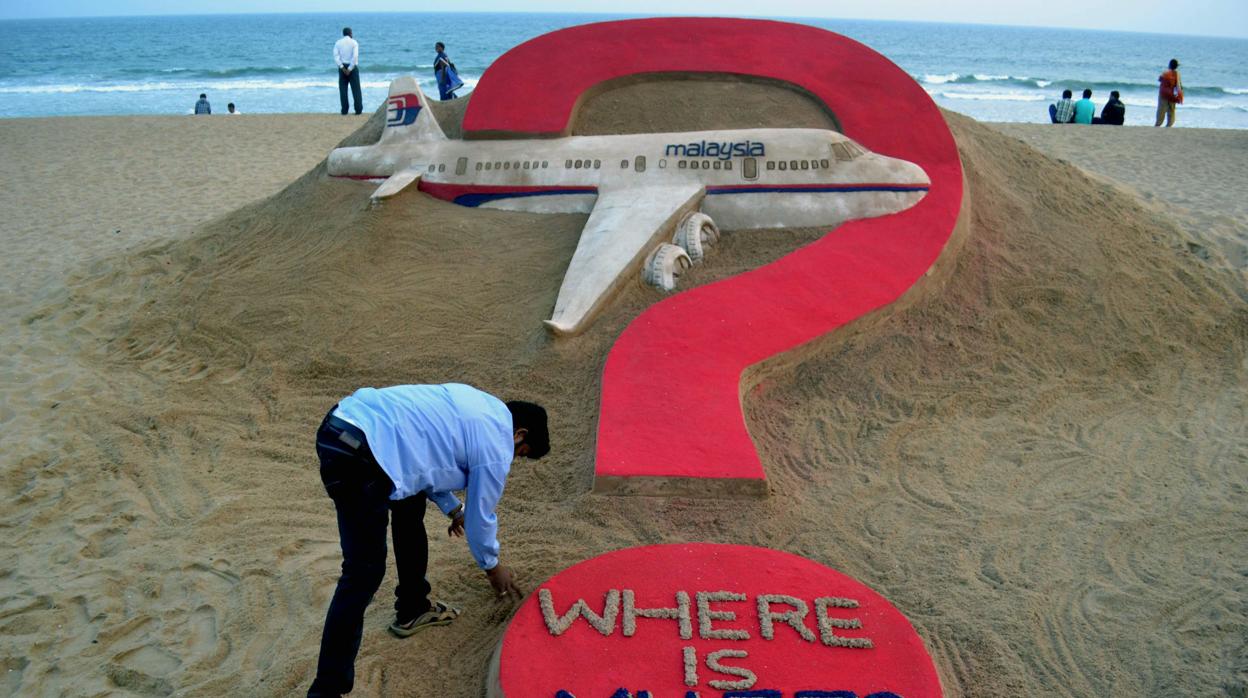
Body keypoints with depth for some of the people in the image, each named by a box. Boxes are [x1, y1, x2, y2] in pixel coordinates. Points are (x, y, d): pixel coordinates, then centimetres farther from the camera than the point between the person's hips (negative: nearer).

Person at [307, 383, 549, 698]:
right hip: (356, 456, -10)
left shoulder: (481, 405, 21)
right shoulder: (496, 448, -2)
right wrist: (493, 567, 28)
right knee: (364, 573, -4)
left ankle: (412, 609, 45)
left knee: (410, 509, 29)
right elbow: (480, 516, 9)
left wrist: (452, 508, 39)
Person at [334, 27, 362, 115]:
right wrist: (350, 69, -13)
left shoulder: (338, 43, 4)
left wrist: (342, 67, -10)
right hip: (352, 67, -2)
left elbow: (336, 56, -7)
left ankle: (344, 110, 0)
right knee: (355, 88, 2)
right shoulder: (354, 42, -2)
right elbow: (355, 56, -14)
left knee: (343, 89, 4)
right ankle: (358, 109, -3)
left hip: (342, 67, 2)